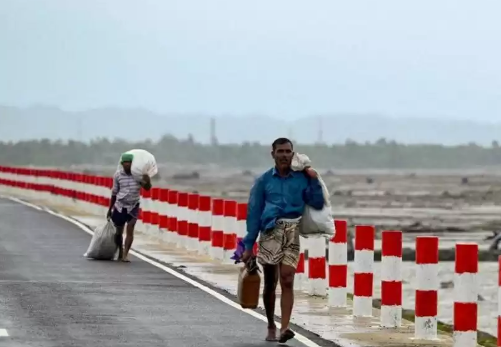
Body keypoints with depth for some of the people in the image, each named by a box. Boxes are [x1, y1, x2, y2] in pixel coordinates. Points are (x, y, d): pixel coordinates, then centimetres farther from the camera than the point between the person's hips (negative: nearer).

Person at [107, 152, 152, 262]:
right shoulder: (117, 175, -6)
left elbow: (147, 188, -19)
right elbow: (114, 193, 6)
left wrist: (147, 181, -41)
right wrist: (110, 209, 11)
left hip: (133, 207, -2)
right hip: (120, 206, 2)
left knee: (130, 230, -14)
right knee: (119, 231, 12)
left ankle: (125, 254, -10)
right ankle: (120, 253, 33)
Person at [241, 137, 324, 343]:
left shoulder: (302, 178, 8)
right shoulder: (264, 181, 6)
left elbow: (318, 204, 5)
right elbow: (254, 213, 6)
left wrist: (314, 181, -6)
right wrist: (249, 245, 4)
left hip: (292, 234, -1)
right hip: (270, 233, 1)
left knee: (287, 281, -13)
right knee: (270, 283, 8)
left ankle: (284, 328, -19)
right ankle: (271, 326, 25)